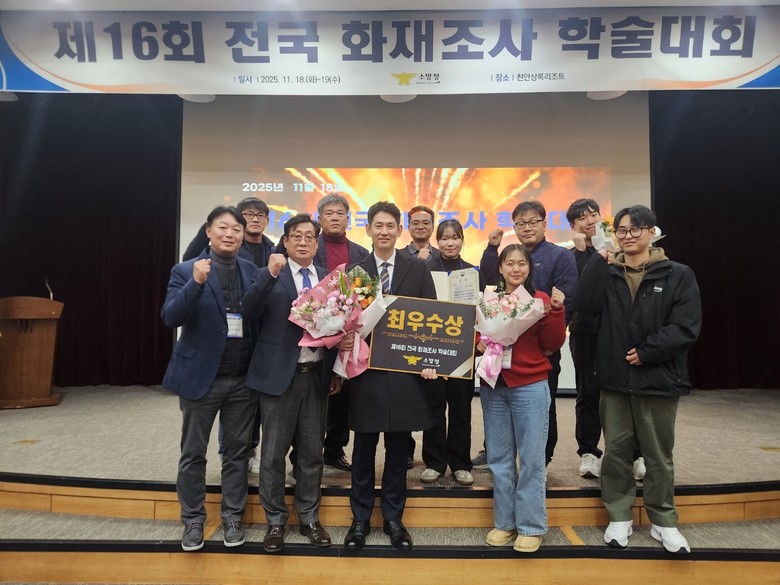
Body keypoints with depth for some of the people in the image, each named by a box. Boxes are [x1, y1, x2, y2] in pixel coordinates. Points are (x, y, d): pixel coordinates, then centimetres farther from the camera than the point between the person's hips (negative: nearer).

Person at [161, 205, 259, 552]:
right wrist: (196, 283, -28)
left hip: (243, 378, 3)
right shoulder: (186, 271, -4)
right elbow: (170, 317, -16)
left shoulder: (251, 271, 5)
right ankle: (193, 520, 28)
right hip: (201, 376, -2)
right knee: (193, 453, 10)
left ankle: (232, 517, 28)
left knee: (237, 451, 13)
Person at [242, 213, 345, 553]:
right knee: (274, 452, 7)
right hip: (279, 374, -3)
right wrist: (270, 274, -27)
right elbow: (249, 313, -16)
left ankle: (309, 518, 29)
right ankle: (275, 521, 25)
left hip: (317, 375, 3)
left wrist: (337, 370, 5)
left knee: (312, 452, 12)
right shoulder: (270, 276, -1)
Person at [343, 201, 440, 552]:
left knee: (398, 450, 12)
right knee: (363, 451, 10)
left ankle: (393, 518, 28)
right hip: (366, 369, 0)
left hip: (405, 370, 1)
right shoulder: (355, 271, 3)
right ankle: (360, 519, 26)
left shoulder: (418, 269, 4)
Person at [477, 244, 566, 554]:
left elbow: (553, 344, -5)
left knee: (531, 459, 3)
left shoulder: (541, 300, 0)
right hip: (493, 386, 3)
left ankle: (531, 526, 18)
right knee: (499, 458, 11)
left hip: (531, 387, -3)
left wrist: (556, 310, -15)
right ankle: (505, 522, 25)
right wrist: (478, 344, -7)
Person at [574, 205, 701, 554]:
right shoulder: (606, 273, 6)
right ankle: (619, 517, 27)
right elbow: (584, 305, -12)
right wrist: (600, 260, -15)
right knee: (616, 451, 12)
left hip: (659, 380, -2)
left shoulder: (678, 275, -2)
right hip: (615, 380, 2)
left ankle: (664, 522, 28)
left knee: (659, 455, 12)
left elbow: (686, 327, -10)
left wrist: (646, 352, -15)